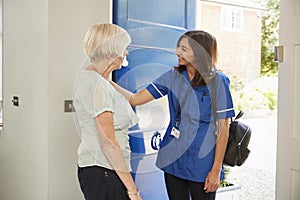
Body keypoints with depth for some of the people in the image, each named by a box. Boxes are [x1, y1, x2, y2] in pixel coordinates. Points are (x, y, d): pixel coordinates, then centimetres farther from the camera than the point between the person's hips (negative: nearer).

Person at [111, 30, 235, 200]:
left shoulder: (217, 81, -10)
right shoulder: (173, 77, 1)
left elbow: (223, 128, -9)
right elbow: (135, 99, -2)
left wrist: (216, 169, -10)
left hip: (202, 164, -4)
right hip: (173, 159, 4)